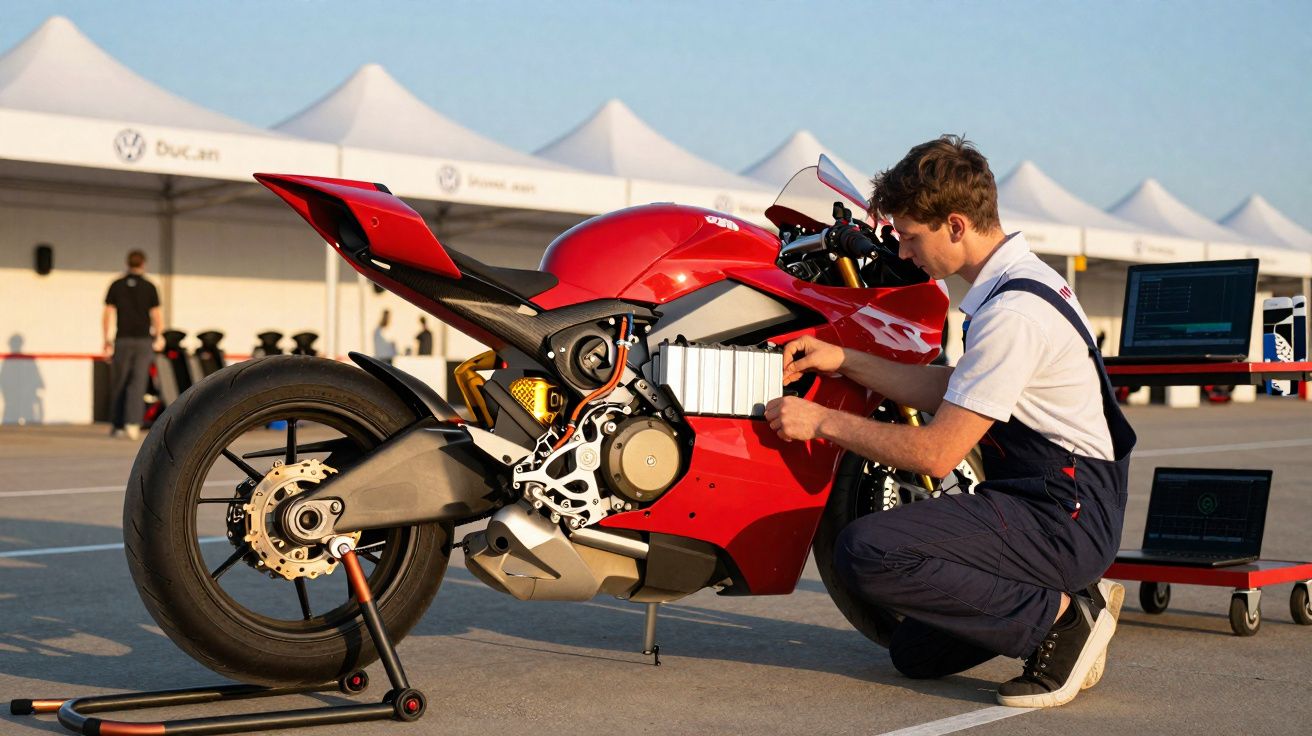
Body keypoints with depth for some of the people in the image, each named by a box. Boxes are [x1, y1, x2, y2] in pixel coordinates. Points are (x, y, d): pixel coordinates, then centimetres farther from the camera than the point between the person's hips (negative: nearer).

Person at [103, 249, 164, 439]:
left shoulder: (116, 286, 3)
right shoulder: (149, 287, -1)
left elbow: (107, 315, 1)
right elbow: (157, 316, -2)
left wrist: (106, 339, 8)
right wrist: (159, 337, 14)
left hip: (123, 340, 1)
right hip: (143, 340, -1)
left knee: (119, 384, 10)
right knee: (138, 384, -2)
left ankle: (117, 425, 14)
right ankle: (133, 424, -14)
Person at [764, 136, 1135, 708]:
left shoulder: (1014, 312, -22)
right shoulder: (1017, 280, 10)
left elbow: (938, 453, -21)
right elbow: (951, 393, 19)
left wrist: (823, 421, -12)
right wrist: (844, 361, 14)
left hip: (1061, 515, -10)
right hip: (1067, 508, 10)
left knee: (866, 552, -25)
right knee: (916, 653, 16)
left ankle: (1058, 617, -13)